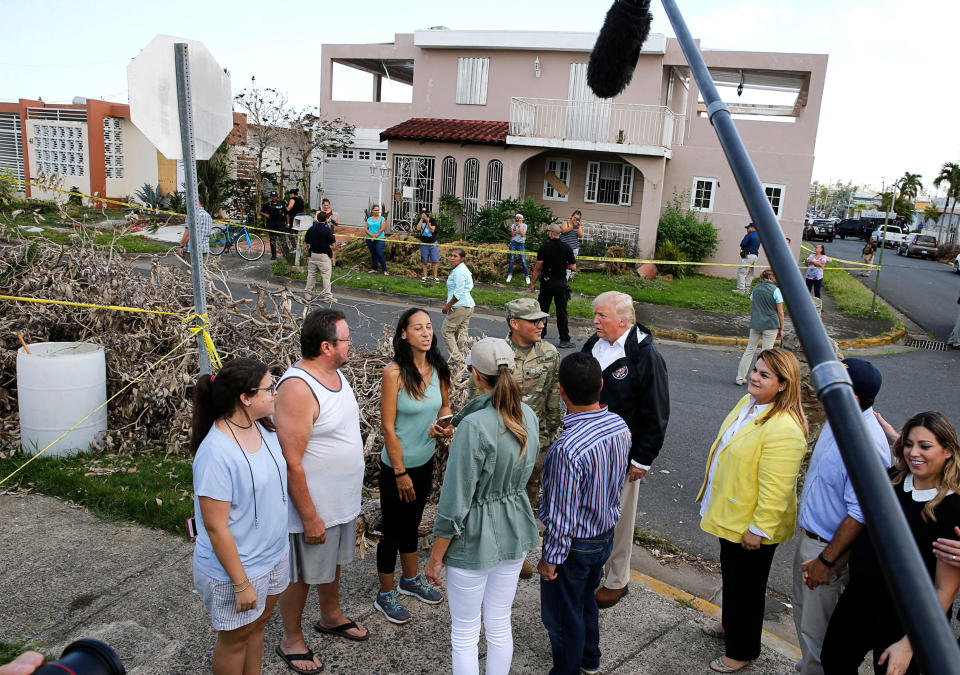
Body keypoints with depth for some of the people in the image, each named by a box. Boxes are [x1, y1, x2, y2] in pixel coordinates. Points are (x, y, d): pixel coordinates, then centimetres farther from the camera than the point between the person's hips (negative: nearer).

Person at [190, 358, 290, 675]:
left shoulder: (264, 428, -5)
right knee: (236, 637, 15)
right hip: (237, 565, -7)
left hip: (273, 554, 8)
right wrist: (241, 584, -19)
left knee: (258, 623, 25)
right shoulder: (216, 452, -29)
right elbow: (215, 527, -25)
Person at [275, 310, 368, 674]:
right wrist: (310, 517, -22)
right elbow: (292, 462, -27)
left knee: (333, 562, 27)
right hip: (313, 506, -8)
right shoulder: (297, 388, -28)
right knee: (301, 576, 13)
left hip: (343, 499, 9)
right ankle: (291, 640, 35)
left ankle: (331, 617, 50)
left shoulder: (334, 373, 2)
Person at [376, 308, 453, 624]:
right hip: (397, 467, -6)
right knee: (393, 531, 9)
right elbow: (388, 426, -18)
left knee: (411, 525, 24)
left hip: (426, 462, 6)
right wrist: (400, 472, -15)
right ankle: (385, 595, 29)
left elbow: (444, 405, 14)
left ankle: (410, 580, 45)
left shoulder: (438, 369, -3)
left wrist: (443, 424, -9)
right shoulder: (394, 372, -20)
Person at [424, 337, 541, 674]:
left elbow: (456, 500, -21)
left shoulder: (474, 425, -26)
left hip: (475, 537, -6)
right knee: (500, 624, 22)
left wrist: (436, 558, -11)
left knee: (465, 634, 13)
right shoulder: (527, 416, -4)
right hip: (515, 531, 7)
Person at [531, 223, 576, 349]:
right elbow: (573, 266, -1)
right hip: (561, 284, 0)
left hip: (546, 283, 0)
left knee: (543, 309, 12)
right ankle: (564, 340, 1)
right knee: (561, 311, 2)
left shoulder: (544, 248, -6)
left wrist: (533, 283, 3)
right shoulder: (567, 248, -3)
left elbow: (538, 268, -6)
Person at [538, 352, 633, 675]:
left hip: (575, 544, -8)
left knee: (562, 614, 17)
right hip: (607, 532, 8)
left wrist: (550, 559, -14)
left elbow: (562, 515, -26)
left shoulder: (567, 449, -35)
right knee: (586, 599, 31)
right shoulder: (620, 425, -12)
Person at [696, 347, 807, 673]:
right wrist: (713, 499, 20)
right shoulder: (748, 402, 0)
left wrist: (758, 529, -22)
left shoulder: (784, 429, -30)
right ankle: (731, 625, 51)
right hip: (730, 513, 9)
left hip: (752, 525, -9)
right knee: (731, 575, 28)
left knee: (746, 586, 11)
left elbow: (775, 489, -28)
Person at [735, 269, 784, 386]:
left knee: (750, 350, 11)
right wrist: (781, 329, -2)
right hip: (771, 325, -5)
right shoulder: (776, 290, -8)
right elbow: (780, 312, -8)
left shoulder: (756, 289, 9)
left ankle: (740, 378, 13)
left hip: (755, 324, 5)